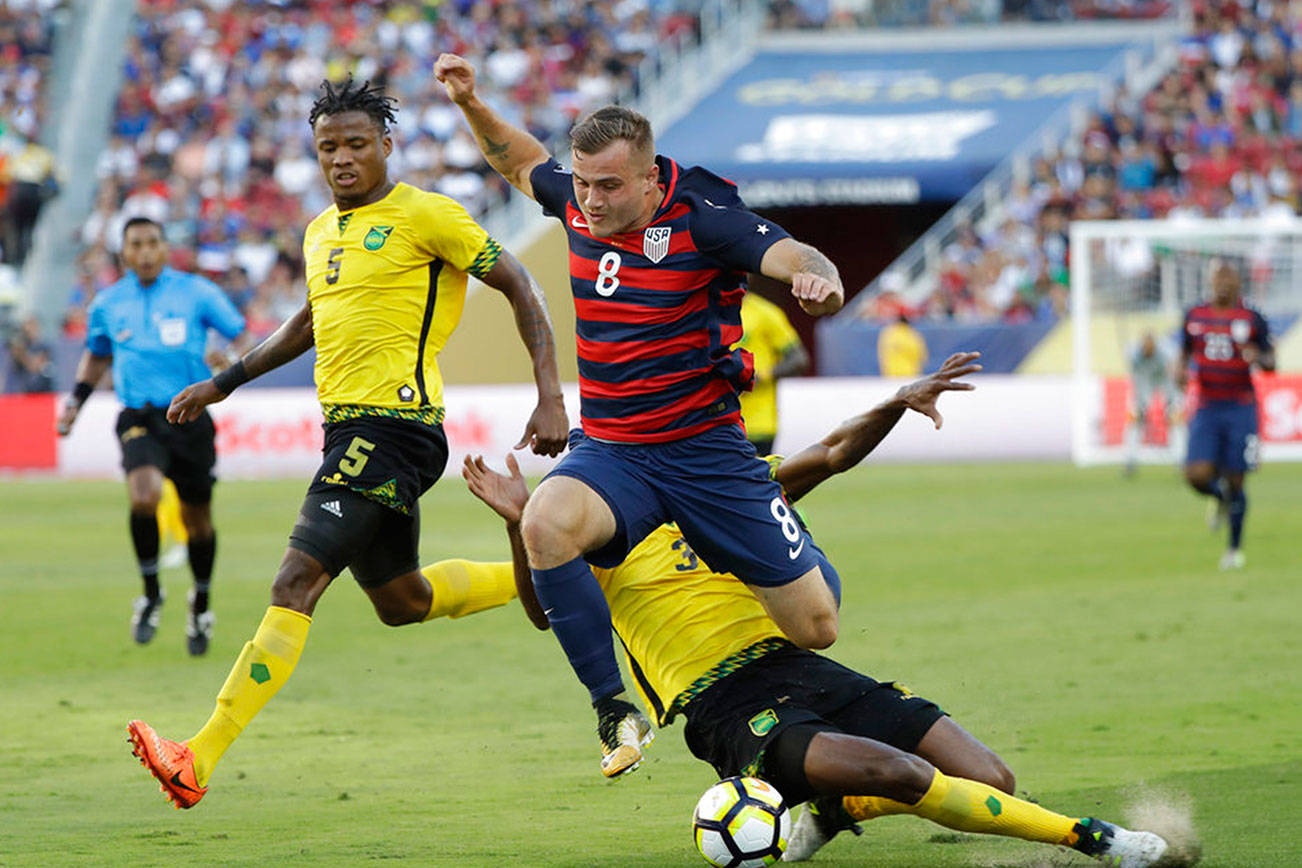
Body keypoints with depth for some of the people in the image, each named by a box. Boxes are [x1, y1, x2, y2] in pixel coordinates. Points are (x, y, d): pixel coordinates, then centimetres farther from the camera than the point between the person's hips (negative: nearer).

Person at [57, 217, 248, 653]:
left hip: (189, 417, 0)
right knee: (144, 494, -26)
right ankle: (151, 596, -8)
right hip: (139, 418, 0)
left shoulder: (196, 293, 0)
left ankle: (201, 604, 33)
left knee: (197, 516, 8)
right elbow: (97, 355, 26)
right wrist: (77, 399, 14)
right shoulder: (107, 304, 8)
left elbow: (241, 336, 4)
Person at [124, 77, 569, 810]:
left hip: (393, 426, -9)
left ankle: (200, 759, -24)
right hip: (350, 426, 9)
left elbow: (519, 286, -4)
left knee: (296, 583, -17)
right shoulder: (321, 232, 17)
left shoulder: (425, 215, -6)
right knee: (403, 604, 19)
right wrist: (224, 383, 32)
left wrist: (551, 395, -12)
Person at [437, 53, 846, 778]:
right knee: (548, 522, -34)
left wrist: (819, 279, -50)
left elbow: (795, 257, -28)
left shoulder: (700, 216, -15)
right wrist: (471, 104, 8)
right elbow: (522, 160, 23)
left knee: (816, 627, -2)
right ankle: (615, 708, -20)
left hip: (705, 448, -3)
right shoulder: (579, 202, 1)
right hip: (610, 452, 3)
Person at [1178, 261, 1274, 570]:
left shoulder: (1252, 320, 0)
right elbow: (1186, 351, 22)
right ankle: (1221, 498, 23)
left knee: (1234, 482, 0)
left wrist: (1257, 357, -20)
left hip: (1241, 408, -2)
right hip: (1206, 410, 2)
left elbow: (1271, 363, 3)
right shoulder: (1195, 316, 7)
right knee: (1197, 476, -14)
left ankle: (1235, 548, 18)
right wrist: (1181, 371, 0)